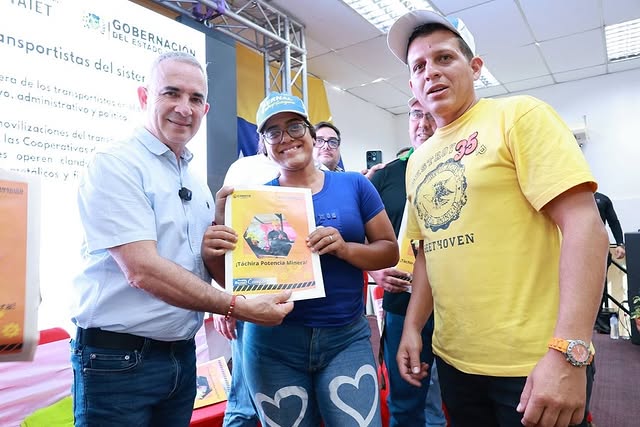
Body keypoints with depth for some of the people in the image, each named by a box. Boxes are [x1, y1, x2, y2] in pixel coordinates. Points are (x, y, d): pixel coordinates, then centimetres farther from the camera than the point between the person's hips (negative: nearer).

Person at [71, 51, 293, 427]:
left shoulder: (197, 184, 9)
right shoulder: (115, 165, -13)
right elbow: (142, 270, -23)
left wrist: (216, 252, -9)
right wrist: (239, 307, -21)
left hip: (182, 354, 7)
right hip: (119, 359, -6)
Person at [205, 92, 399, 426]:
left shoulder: (354, 185, 1)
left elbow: (390, 251, 2)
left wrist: (345, 248, -17)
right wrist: (216, 250, -21)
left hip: (347, 338, 0)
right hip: (273, 343, 1)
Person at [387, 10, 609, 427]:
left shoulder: (519, 115, -9)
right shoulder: (418, 162, 10)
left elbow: (585, 226, -17)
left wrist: (568, 351, -23)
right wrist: (412, 327, 8)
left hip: (534, 362, -6)